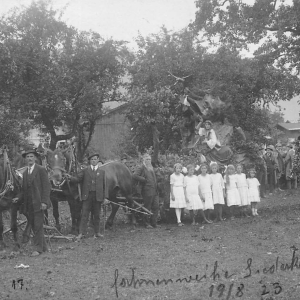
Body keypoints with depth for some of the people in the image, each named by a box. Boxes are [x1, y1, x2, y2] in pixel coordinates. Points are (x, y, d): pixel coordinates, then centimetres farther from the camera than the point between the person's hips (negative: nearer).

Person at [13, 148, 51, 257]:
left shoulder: (41, 170, -4)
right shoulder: (25, 173, 17)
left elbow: (46, 187, -8)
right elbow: (24, 189, 19)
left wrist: (44, 201, -16)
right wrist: (18, 198, 1)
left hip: (38, 203, -7)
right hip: (29, 204, 7)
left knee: (38, 226, -7)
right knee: (34, 226, 9)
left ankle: (38, 248, -2)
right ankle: (43, 246, 19)